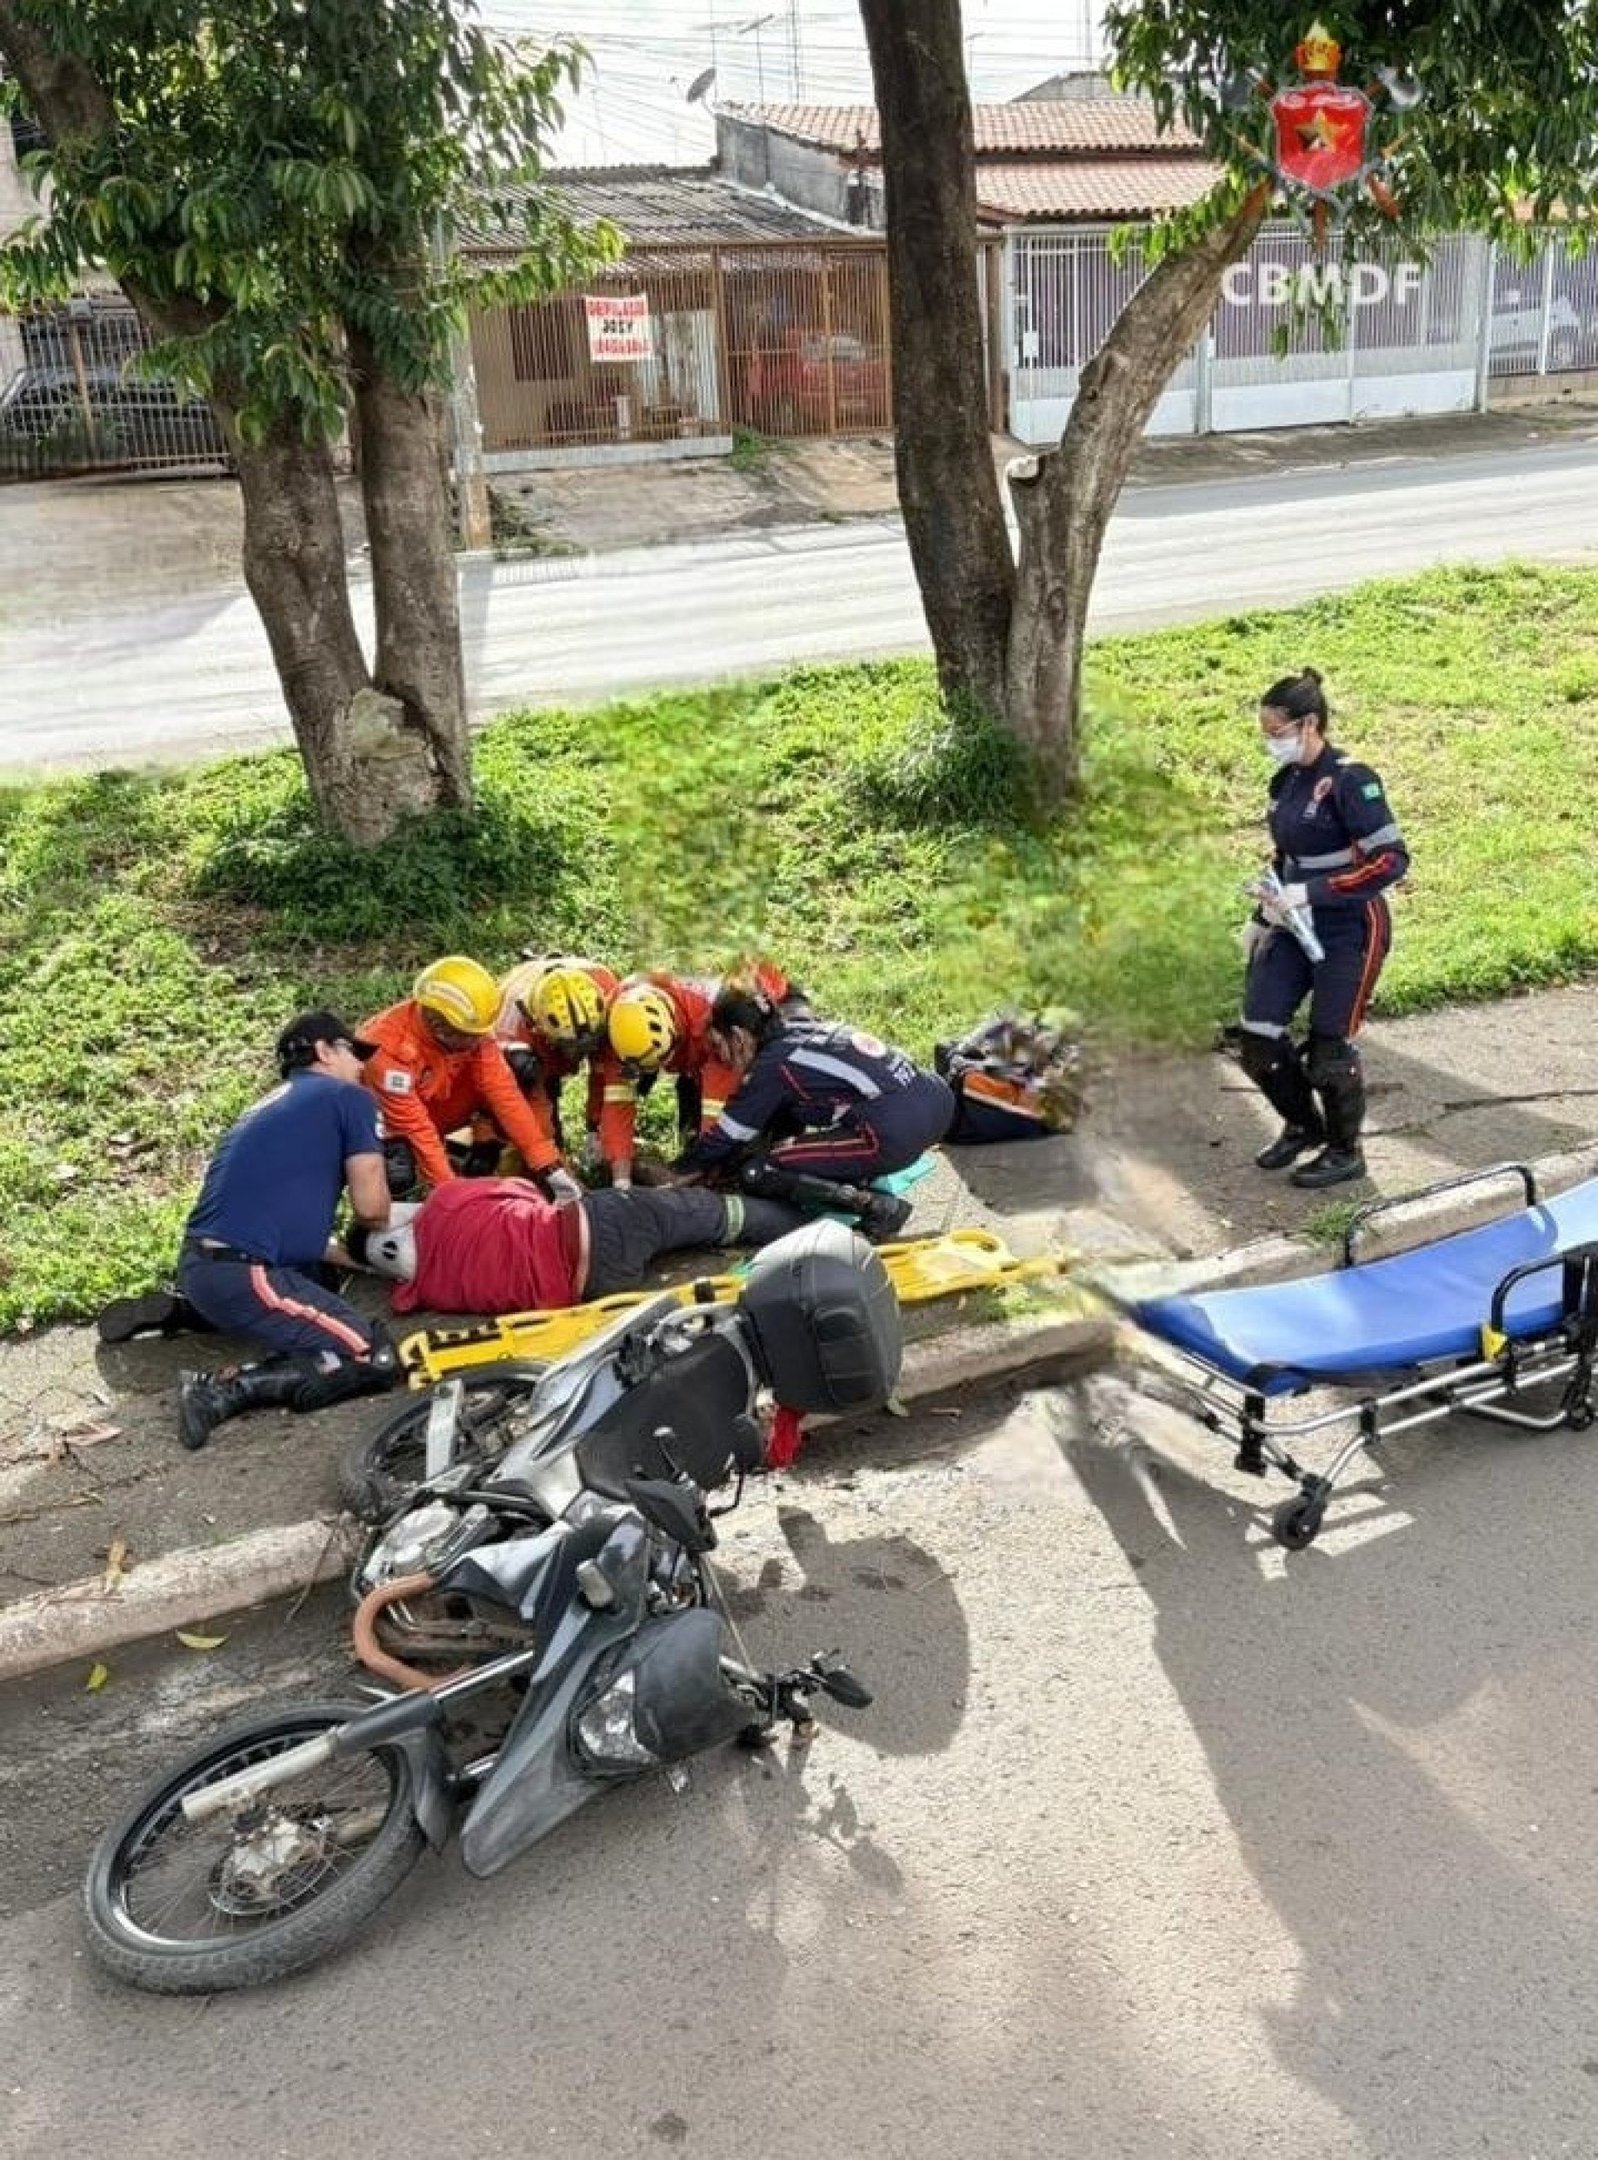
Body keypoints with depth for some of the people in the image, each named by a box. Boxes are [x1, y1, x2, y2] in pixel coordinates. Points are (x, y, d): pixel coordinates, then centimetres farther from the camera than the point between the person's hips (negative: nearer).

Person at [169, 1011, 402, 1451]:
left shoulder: (270, 1105, 25)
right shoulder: (349, 1098, 1)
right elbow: (371, 1208, -3)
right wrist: (369, 1237, 20)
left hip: (198, 1264, 9)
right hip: (239, 1274, -9)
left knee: (327, 1284, 31)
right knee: (376, 1361, -8)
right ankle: (223, 1389, -16)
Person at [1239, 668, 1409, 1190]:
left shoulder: (1349, 780, -16)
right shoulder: (1285, 781, 8)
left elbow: (1391, 860, -21)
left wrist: (1311, 892, -24)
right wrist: (1262, 916, 17)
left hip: (1350, 931, -7)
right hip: (1296, 927, 7)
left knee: (1328, 1047, 0)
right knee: (1258, 1038, 2)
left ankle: (1346, 1153, 22)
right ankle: (1302, 1126, 28)